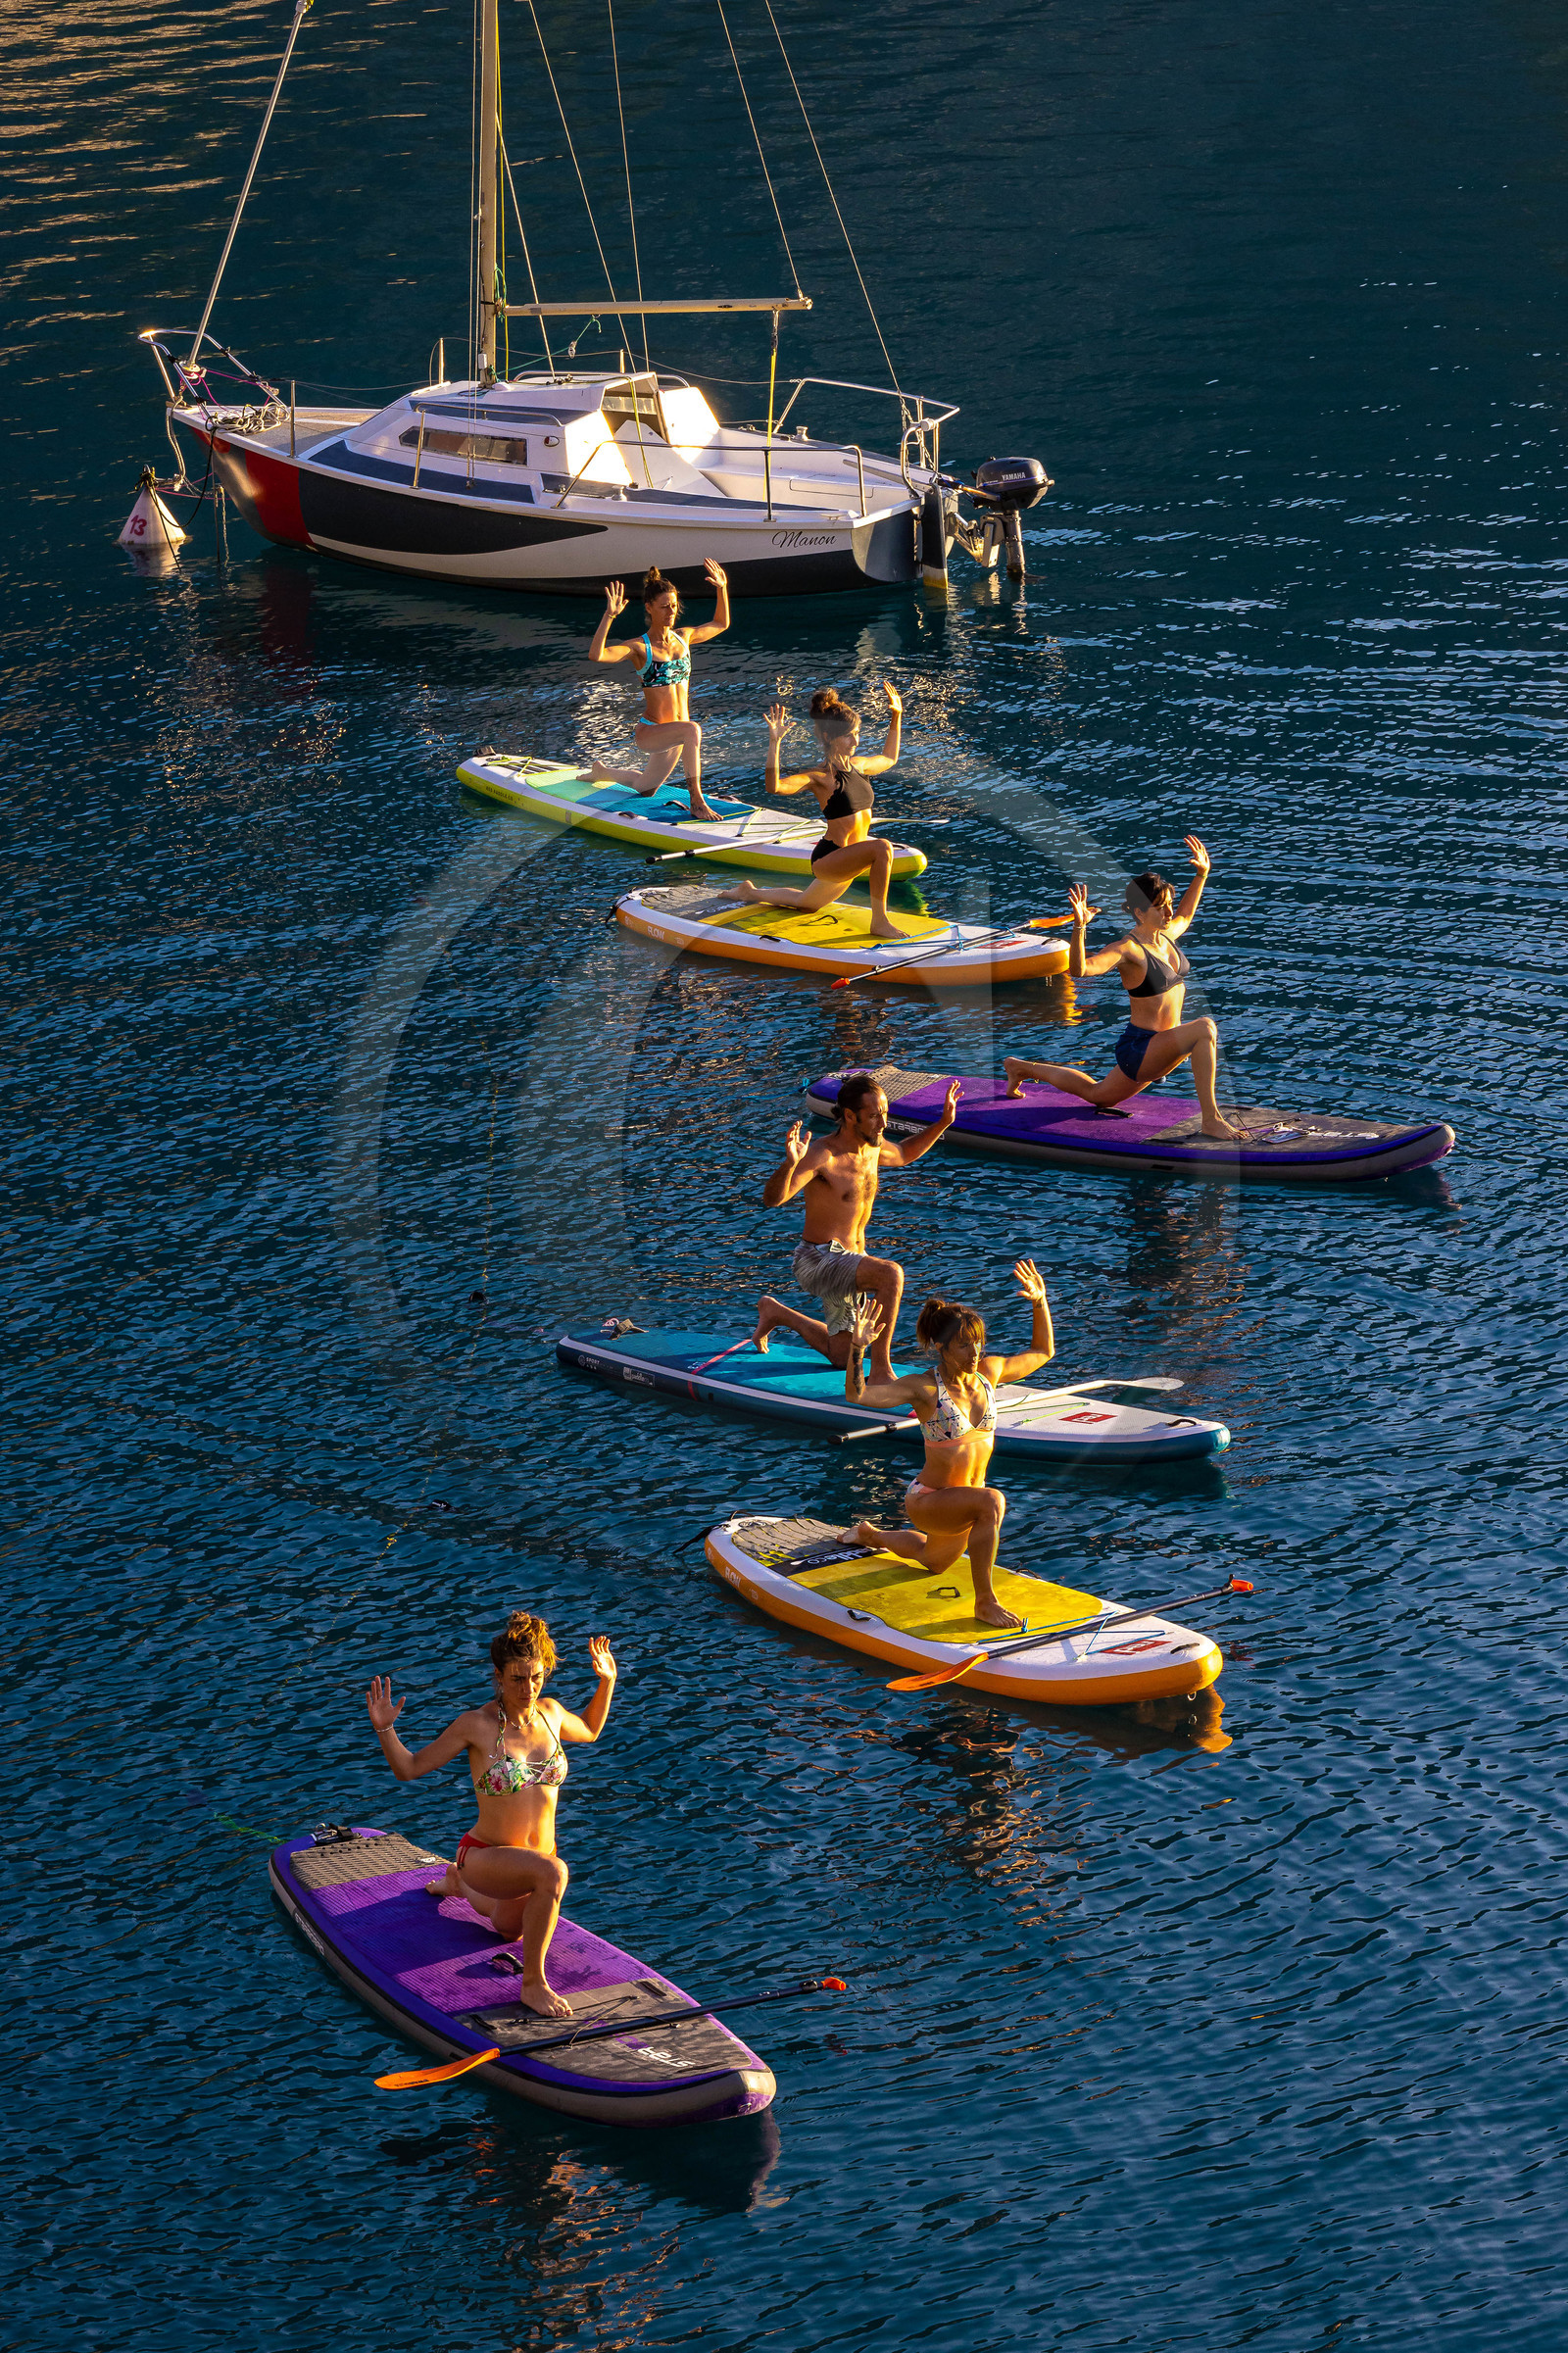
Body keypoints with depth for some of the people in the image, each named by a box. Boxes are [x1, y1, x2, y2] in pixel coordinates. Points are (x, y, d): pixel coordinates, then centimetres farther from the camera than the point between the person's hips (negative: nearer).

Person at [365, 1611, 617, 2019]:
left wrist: (607, 1681, 9)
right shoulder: (476, 1725, -18)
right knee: (553, 1874, -39)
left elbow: (589, 1730, 21)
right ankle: (533, 1984, -24)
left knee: (509, 1929, 33)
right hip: (485, 1858, -6)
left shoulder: (550, 1712, -4)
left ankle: (457, 1884, 61)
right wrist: (384, 1728, -26)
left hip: (538, 1858, 6)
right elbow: (408, 1768, -9)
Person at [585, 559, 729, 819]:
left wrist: (722, 589, 11)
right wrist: (609, 615, -40)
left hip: (674, 736, 7)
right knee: (692, 729, -38)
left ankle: (602, 772, 54)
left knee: (645, 788, 26)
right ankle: (697, 801, -31)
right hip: (649, 732, -7)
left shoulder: (683, 638, 3)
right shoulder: (639, 647, -15)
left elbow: (721, 624, 23)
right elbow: (596, 655, -33)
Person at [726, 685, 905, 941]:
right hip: (828, 859, -8)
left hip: (848, 858, 8)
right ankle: (879, 922, -22)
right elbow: (774, 786, -35)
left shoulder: (858, 766, 6)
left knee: (806, 905, 29)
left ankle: (751, 893, 50)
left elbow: (888, 758, 29)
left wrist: (896, 717, 24)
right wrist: (774, 744, -44)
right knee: (882, 848, -33)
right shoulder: (819, 777, -17)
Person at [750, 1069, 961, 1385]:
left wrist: (943, 1123, 17)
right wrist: (790, 1163, -51)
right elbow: (772, 1199, -32)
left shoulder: (872, 1147, 2)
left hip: (847, 1261, 9)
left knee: (842, 1356, 22)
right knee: (891, 1273, -34)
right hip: (816, 1261, -9)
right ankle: (881, 1368, -26)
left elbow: (904, 1154, 27)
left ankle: (774, 1312, 41)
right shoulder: (821, 1155, -23)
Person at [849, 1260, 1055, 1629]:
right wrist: (858, 1346, -45)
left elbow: (1042, 1352, 12)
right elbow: (858, 1394, -32)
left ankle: (872, 1534, 62)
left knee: (934, 1562, 34)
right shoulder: (924, 1388, -21)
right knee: (992, 1501, -37)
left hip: (960, 1507, 7)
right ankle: (985, 1602, -26)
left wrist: (1040, 1303, 1)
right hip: (927, 1501, -7)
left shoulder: (988, 1372, -5)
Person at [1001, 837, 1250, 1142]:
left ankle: (1021, 1067, 45)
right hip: (1139, 1048, -9)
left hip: (1159, 1050, 9)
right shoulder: (1129, 949, -21)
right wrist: (1079, 927, -50)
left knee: (1095, 1094, 28)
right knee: (1205, 1028, -30)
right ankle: (1211, 1120, -27)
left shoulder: (1167, 936, 4)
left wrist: (1201, 875, 22)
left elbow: (1185, 915, 30)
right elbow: (1079, 969, -36)